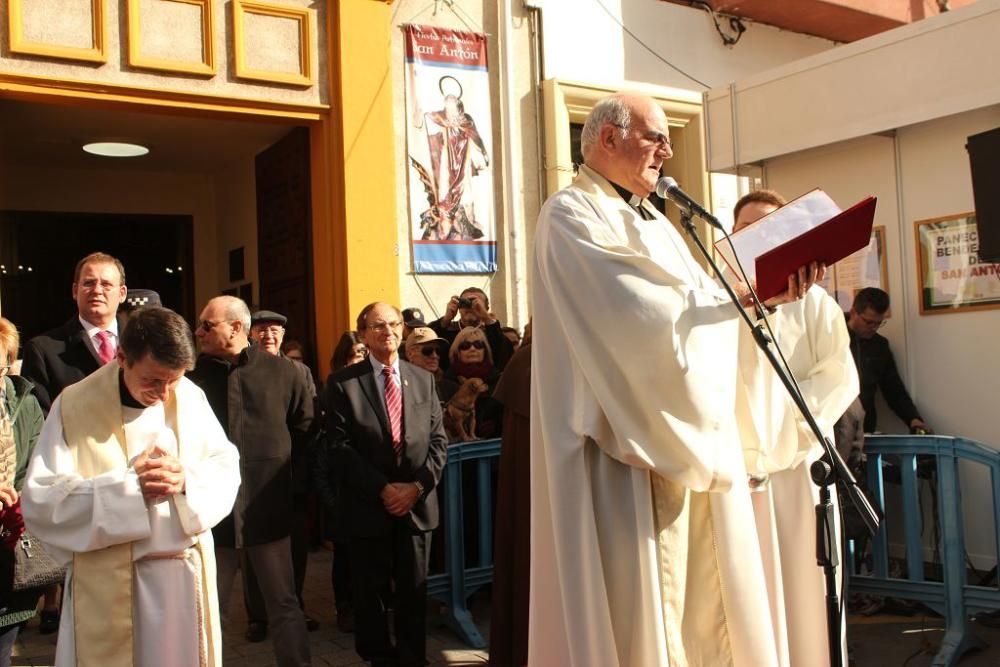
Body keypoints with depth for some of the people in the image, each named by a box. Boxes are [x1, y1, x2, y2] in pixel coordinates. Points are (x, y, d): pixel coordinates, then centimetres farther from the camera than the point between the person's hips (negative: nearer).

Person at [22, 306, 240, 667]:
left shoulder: (191, 397, -2)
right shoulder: (74, 406, -8)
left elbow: (227, 467, 2)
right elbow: (39, 500, -13)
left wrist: (187, 480, -20)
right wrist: (129, 487, -22)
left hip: (186, 572, 3)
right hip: (109, 584, -2)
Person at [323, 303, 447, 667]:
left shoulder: (423, 379, 9)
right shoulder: (343, 383, -2)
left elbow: (438, 439, 5)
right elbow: (340, 447, -9)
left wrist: (418, 486, -9)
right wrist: (382, 489, -15)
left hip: (417, 503, 3)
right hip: (369, 507, -2)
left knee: (414, 591, 11)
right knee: (372, 592, 9)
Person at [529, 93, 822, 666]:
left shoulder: (651, 219, 20)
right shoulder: (570, 214, -7)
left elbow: (698, 299, 12)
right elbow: (635, 307, -19)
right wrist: (742, 297, -9)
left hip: (688, 435, 9)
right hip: (628, 440, -8)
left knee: (697, 585, 11)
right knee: (639, 592, -3)